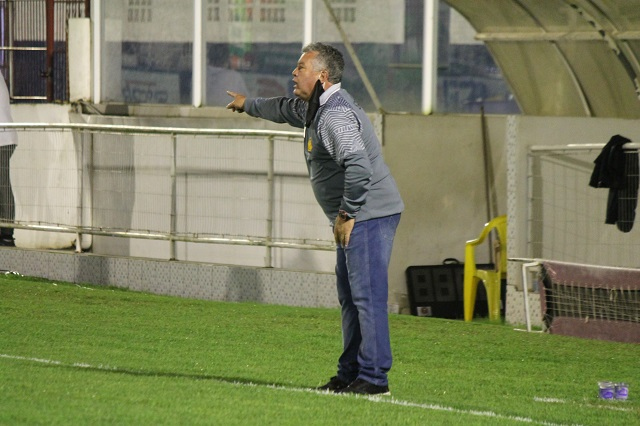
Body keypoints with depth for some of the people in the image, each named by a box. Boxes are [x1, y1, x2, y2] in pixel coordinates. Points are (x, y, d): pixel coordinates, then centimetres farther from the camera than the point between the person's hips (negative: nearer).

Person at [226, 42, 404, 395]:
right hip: (357, 218, 11)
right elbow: (287, 109, 39)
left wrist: (347, 214, -26)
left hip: (369, 216, -11)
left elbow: (358, 165, -34)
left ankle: (374, 377, -10)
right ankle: (350, 373, 19)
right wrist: (249, 105, 54)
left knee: (367, 296, -11)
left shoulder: (335, 115, -20)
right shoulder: (316, 107, 15)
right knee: (350, 297, 14)